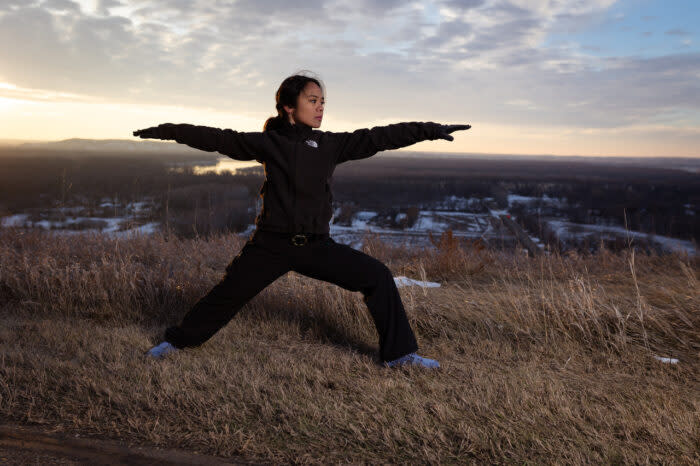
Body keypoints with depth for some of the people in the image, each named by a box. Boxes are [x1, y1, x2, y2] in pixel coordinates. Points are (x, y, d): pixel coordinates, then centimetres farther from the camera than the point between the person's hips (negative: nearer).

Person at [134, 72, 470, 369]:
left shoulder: (331, 144, 4)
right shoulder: (267, 143, -1)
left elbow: (380, 137, 2)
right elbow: (218, 139, 0)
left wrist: (433, 130, 1)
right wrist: (168, 131, -3)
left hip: (316, 245, 2)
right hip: (270, 245, -2)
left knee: (378, 276, -7)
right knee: (227, 295, 5)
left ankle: (400, 353, 6)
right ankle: (177, 341, 32)